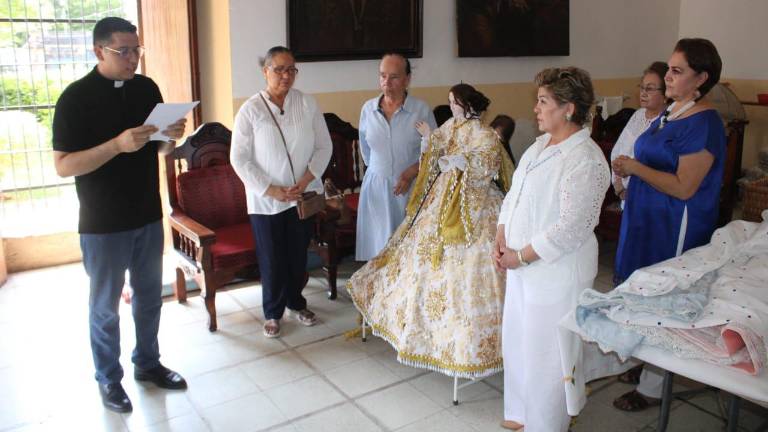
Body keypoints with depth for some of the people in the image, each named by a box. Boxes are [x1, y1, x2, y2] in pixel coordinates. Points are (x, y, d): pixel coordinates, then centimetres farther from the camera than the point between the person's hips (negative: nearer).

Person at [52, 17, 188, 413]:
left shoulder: (147, 88, 3)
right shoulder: (76, 97, -13)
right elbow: (63, 166, -16)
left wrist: (172, 136, -12)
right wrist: (117, 145, -29)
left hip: (149, 216, 5)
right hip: (103, 224, -5)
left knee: (150, 295, 17)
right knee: (105, 305, 10)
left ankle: (147, 362, 36)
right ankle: (108, 379, 28)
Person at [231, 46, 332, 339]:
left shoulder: (307, 104, -2)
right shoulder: (250, 110, -8)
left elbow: (324, 147, 0)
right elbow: (239, 159, -9)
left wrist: (306, 180, -13)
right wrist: (271, 190, -15)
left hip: (304, 197, 2)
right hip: (265, 201, -2)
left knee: (298, 254, 15)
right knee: (271, 259, 8)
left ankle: (296, 302, 38)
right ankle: (273, 312, 28)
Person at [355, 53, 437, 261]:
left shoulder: (422, 110, -6)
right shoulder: (368, 109, 3)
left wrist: (411, 172, -12)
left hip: (410, 188, -2)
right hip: (375, 187, 3)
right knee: (377, 246, 5)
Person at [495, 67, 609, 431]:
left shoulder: (585, 161, -20)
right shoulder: (540, 145, 7)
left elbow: (571, 228, -23)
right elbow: (513, 194, 14)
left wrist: (521, 257, -17)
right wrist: (501, 236, 0)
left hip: (556, 272, -9)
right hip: (522, 266, 9)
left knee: (545, 354, 7)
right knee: (519, 342, 21)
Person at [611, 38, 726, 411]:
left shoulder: (704, 124, -18)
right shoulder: (670, 113, 10)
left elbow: (683, 187, -23)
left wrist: (636, 167, -18)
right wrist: (629, 171, 6)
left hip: (674, 230, -9)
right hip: (647, 220, 9)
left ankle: (652, 388, 15)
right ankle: (642, 361, 35)